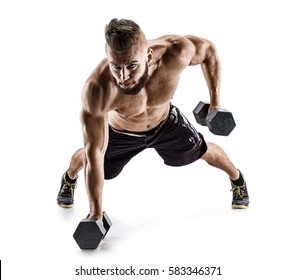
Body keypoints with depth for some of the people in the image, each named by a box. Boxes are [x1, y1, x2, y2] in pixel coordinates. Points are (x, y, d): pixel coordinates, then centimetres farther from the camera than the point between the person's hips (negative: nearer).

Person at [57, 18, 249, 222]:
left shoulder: (175, 52, -41)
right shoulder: (97, 90, -45)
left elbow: (208, 49, -16)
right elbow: (94, 154, -37)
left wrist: (215, 98, -13)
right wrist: (96, 214, -34)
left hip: (167, 124, 2)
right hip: (120, 134, -1)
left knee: (201, 151, 22)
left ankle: (237, 177, 56)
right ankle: (70, 177, 60)